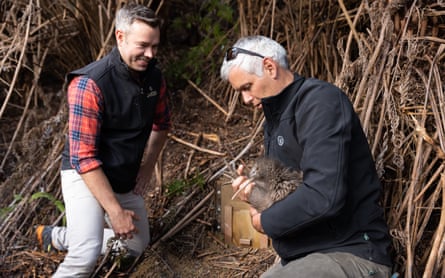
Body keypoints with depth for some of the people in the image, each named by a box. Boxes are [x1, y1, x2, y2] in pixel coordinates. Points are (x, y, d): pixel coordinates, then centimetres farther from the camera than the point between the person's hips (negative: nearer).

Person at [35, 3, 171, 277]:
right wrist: (115, 211, -26)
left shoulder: (154, 76, -6)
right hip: (85, 176, -7)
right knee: (87, 255, -29)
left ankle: (56, 236, 31)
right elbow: (84, 158, -27)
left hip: (125, 180, 7)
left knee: (137, 246, 22)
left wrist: (147, 168, 8)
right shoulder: (91, 83, -27)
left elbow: (161, 124, 15)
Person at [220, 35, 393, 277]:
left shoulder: (319, 101, -15)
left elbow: (324, 196, -26)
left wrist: (266, 221, -12)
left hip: (350, 255, -9)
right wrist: (254, 190, 0)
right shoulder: (275, 118, 15)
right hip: (302, 256, 10)